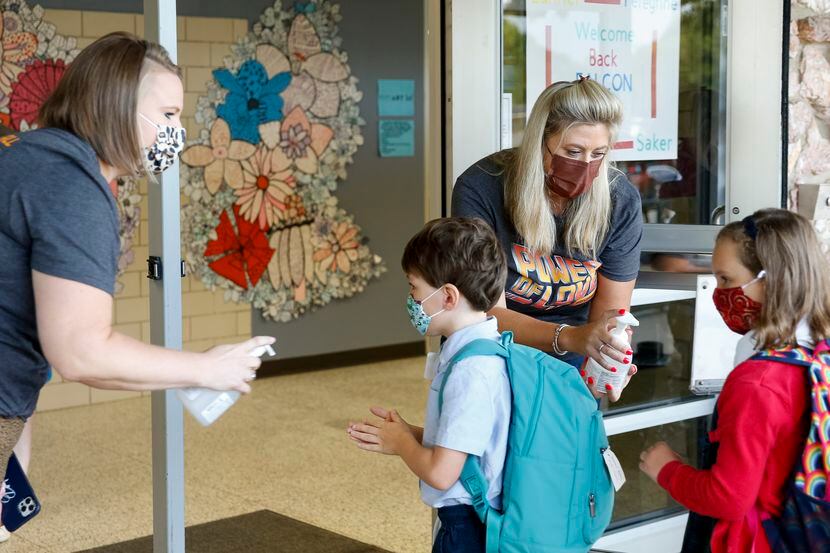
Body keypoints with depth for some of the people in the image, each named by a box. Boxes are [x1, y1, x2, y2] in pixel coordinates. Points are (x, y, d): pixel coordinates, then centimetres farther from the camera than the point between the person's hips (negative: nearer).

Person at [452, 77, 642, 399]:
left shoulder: (621, 201, -18)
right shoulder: (479, 189, -25)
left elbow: (608, 317, -14)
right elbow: (488, 314, -28)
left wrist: (604, 369, -37)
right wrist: (568, 337, -45)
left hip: (572, 367, 2)